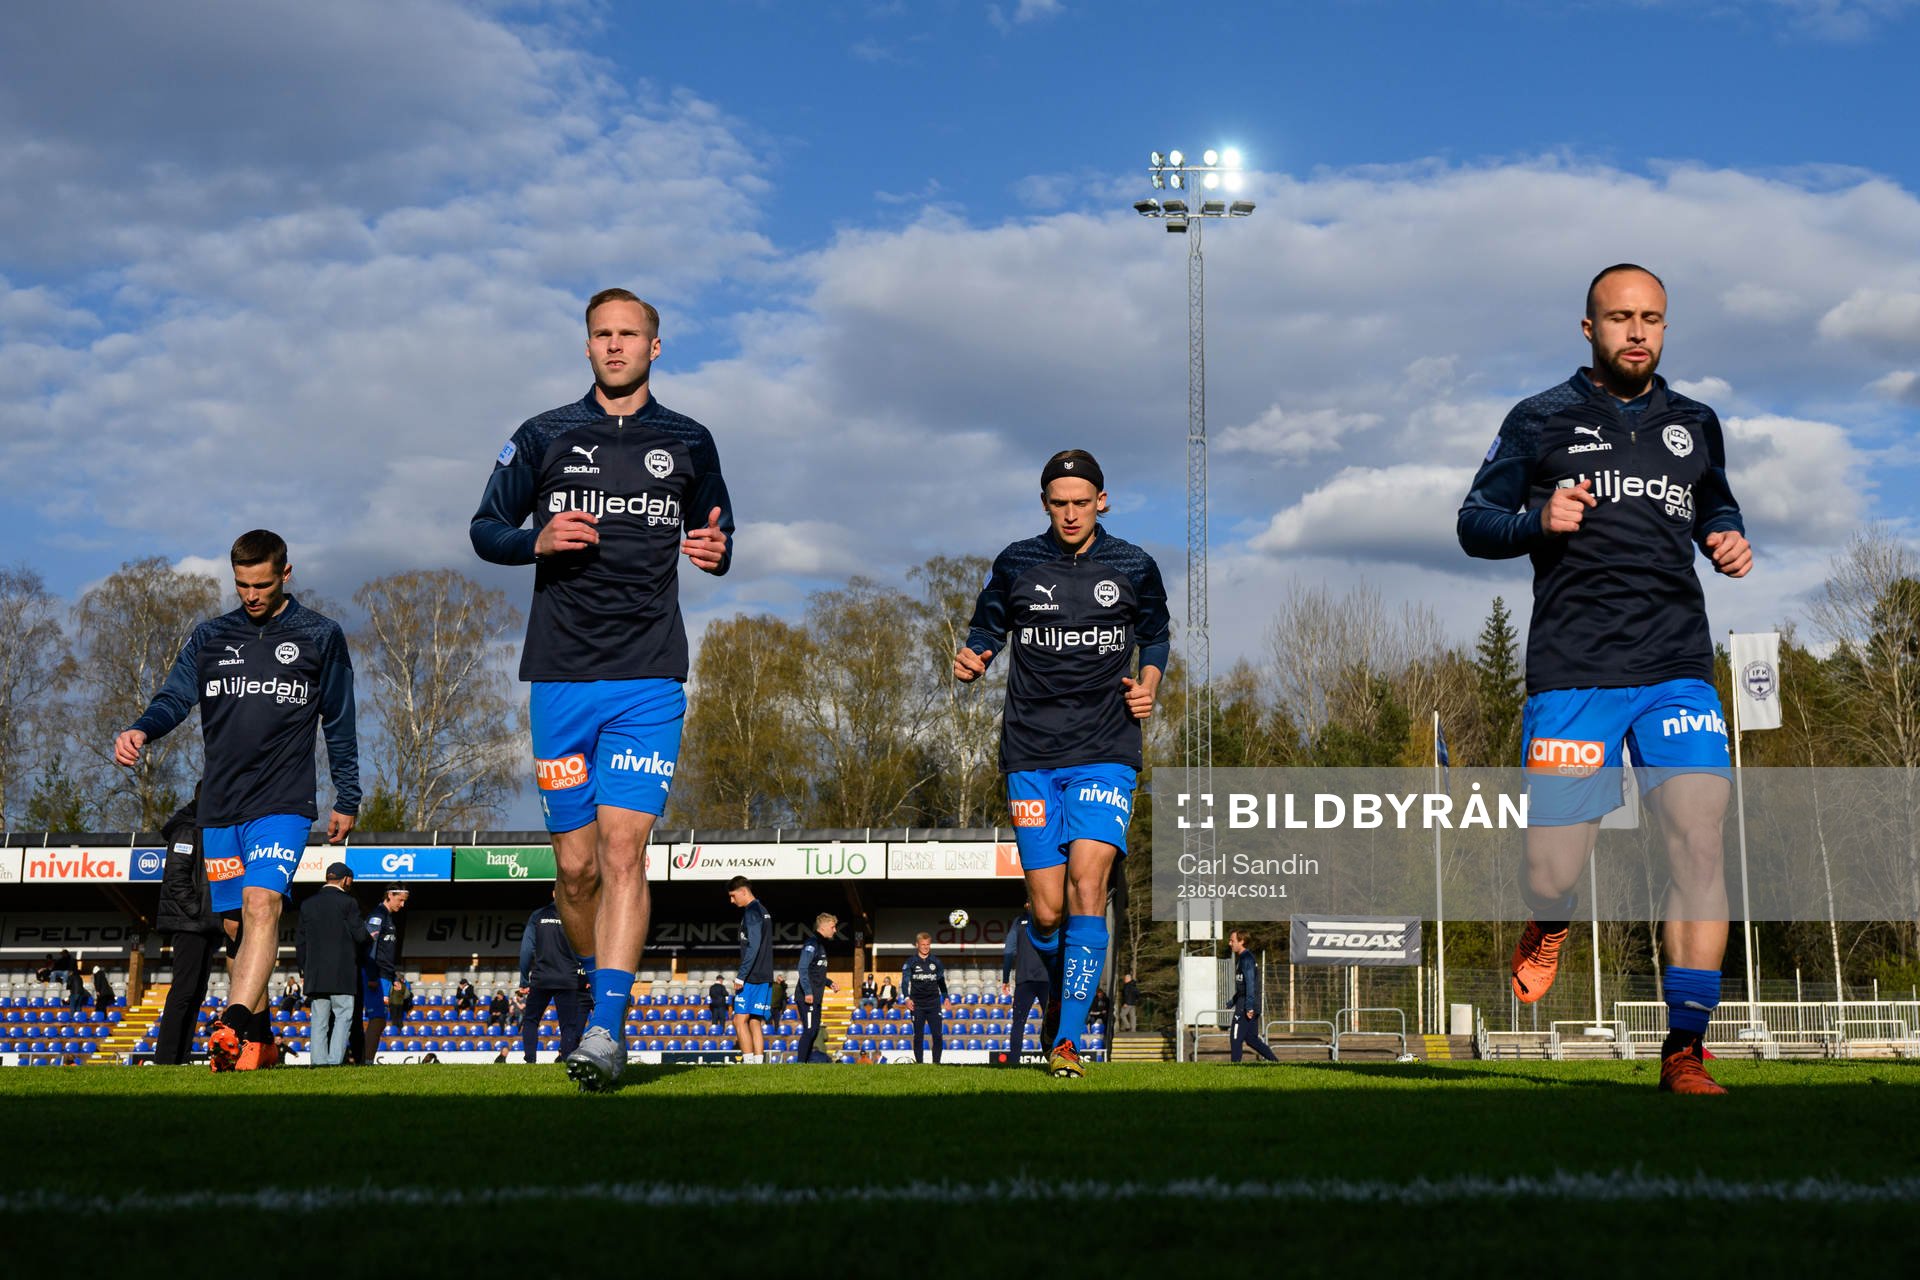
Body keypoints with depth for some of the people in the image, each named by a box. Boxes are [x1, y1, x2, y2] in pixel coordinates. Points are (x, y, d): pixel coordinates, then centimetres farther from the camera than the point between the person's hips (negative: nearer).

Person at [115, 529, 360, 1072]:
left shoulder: (321, 636, 6)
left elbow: (339, 722, 10)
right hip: (220, 807, 4)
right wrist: (142, 730, -20)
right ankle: (260, 1038, 18)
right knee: (241, 922, 7)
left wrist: (347, 799, 10)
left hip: (284, 802, -4)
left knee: (262, 903, -24)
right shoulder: (210, 636, 13)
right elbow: (175, 695, 3)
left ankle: (234, 1026, -36)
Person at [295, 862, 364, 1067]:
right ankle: (335, 1059, -12)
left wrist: (305, 969, 18)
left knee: (318, 1021, 7)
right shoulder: (348, 903, -6)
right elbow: (360, 935, -8)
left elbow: (300, 941, 11)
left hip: (315, 974, 5)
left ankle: (317, 1060, 2)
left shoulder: (307, 905, 10)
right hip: (342, 973, -5)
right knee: (343, 1016, -2)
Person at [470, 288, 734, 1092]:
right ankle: (601, 988, 28)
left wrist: (716, 550, -4)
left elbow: (716, 537, 20)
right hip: (561, 677, 1)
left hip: (649, 678, -1)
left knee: (623, 849, -13)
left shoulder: (688, 444, 10)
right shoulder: (544, 437, 9)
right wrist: (538, 538, -8)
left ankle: (605, 1028, -15)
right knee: (575, 864, 5)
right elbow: (486, 528, 13)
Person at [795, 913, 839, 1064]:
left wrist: (830, 983, 15)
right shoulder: (812, 943, -11)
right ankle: (800, 1063, -11)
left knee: (814, 1030, 11)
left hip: (816, 997, 10)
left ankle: (806, 1060, 16)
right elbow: (803, 968, -20)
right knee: (809, 1030, -12)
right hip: (808, 997, -10)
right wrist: (808, 992, -26)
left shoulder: (820, 944, 20)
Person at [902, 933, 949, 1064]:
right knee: (918, 1036, 3)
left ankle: (936, 1062, 3)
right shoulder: (911, 962, -1)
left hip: (934, 1003, 2)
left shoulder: (936, 961, 8)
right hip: (917, 1004, -2)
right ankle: (919, 1063, 9)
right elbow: (905, 981, -9)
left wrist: (945, 997, 19)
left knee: (938, 1036, -4)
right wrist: (907, 998, -23)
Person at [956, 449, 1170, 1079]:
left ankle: (1068, 1040, -16)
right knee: (1047, 912, -2)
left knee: (1087, 880, -18)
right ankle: (1067, 991, 29)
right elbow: (987, 628, 17)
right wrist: (972, 660, -5)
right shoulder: (1016, 564, 6)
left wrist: (1149, 683, 3)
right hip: (1031, 756, 1)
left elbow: (1155, 634, 22)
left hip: (1106, 751, -1)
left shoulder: (1133, 567, 6)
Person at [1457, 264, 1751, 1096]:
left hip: (1678, 668, 2)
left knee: (1699, 839, -14)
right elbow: (1474, 521, 7)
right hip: (1572, 673, -2)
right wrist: (1537, 521, -14)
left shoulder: (1694, 425, 17)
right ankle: (1550, 923, 33)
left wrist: (1730, 541, 10)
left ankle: (1684, 1053, -5)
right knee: (1552, 876, -7)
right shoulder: (1540, 420, 7)